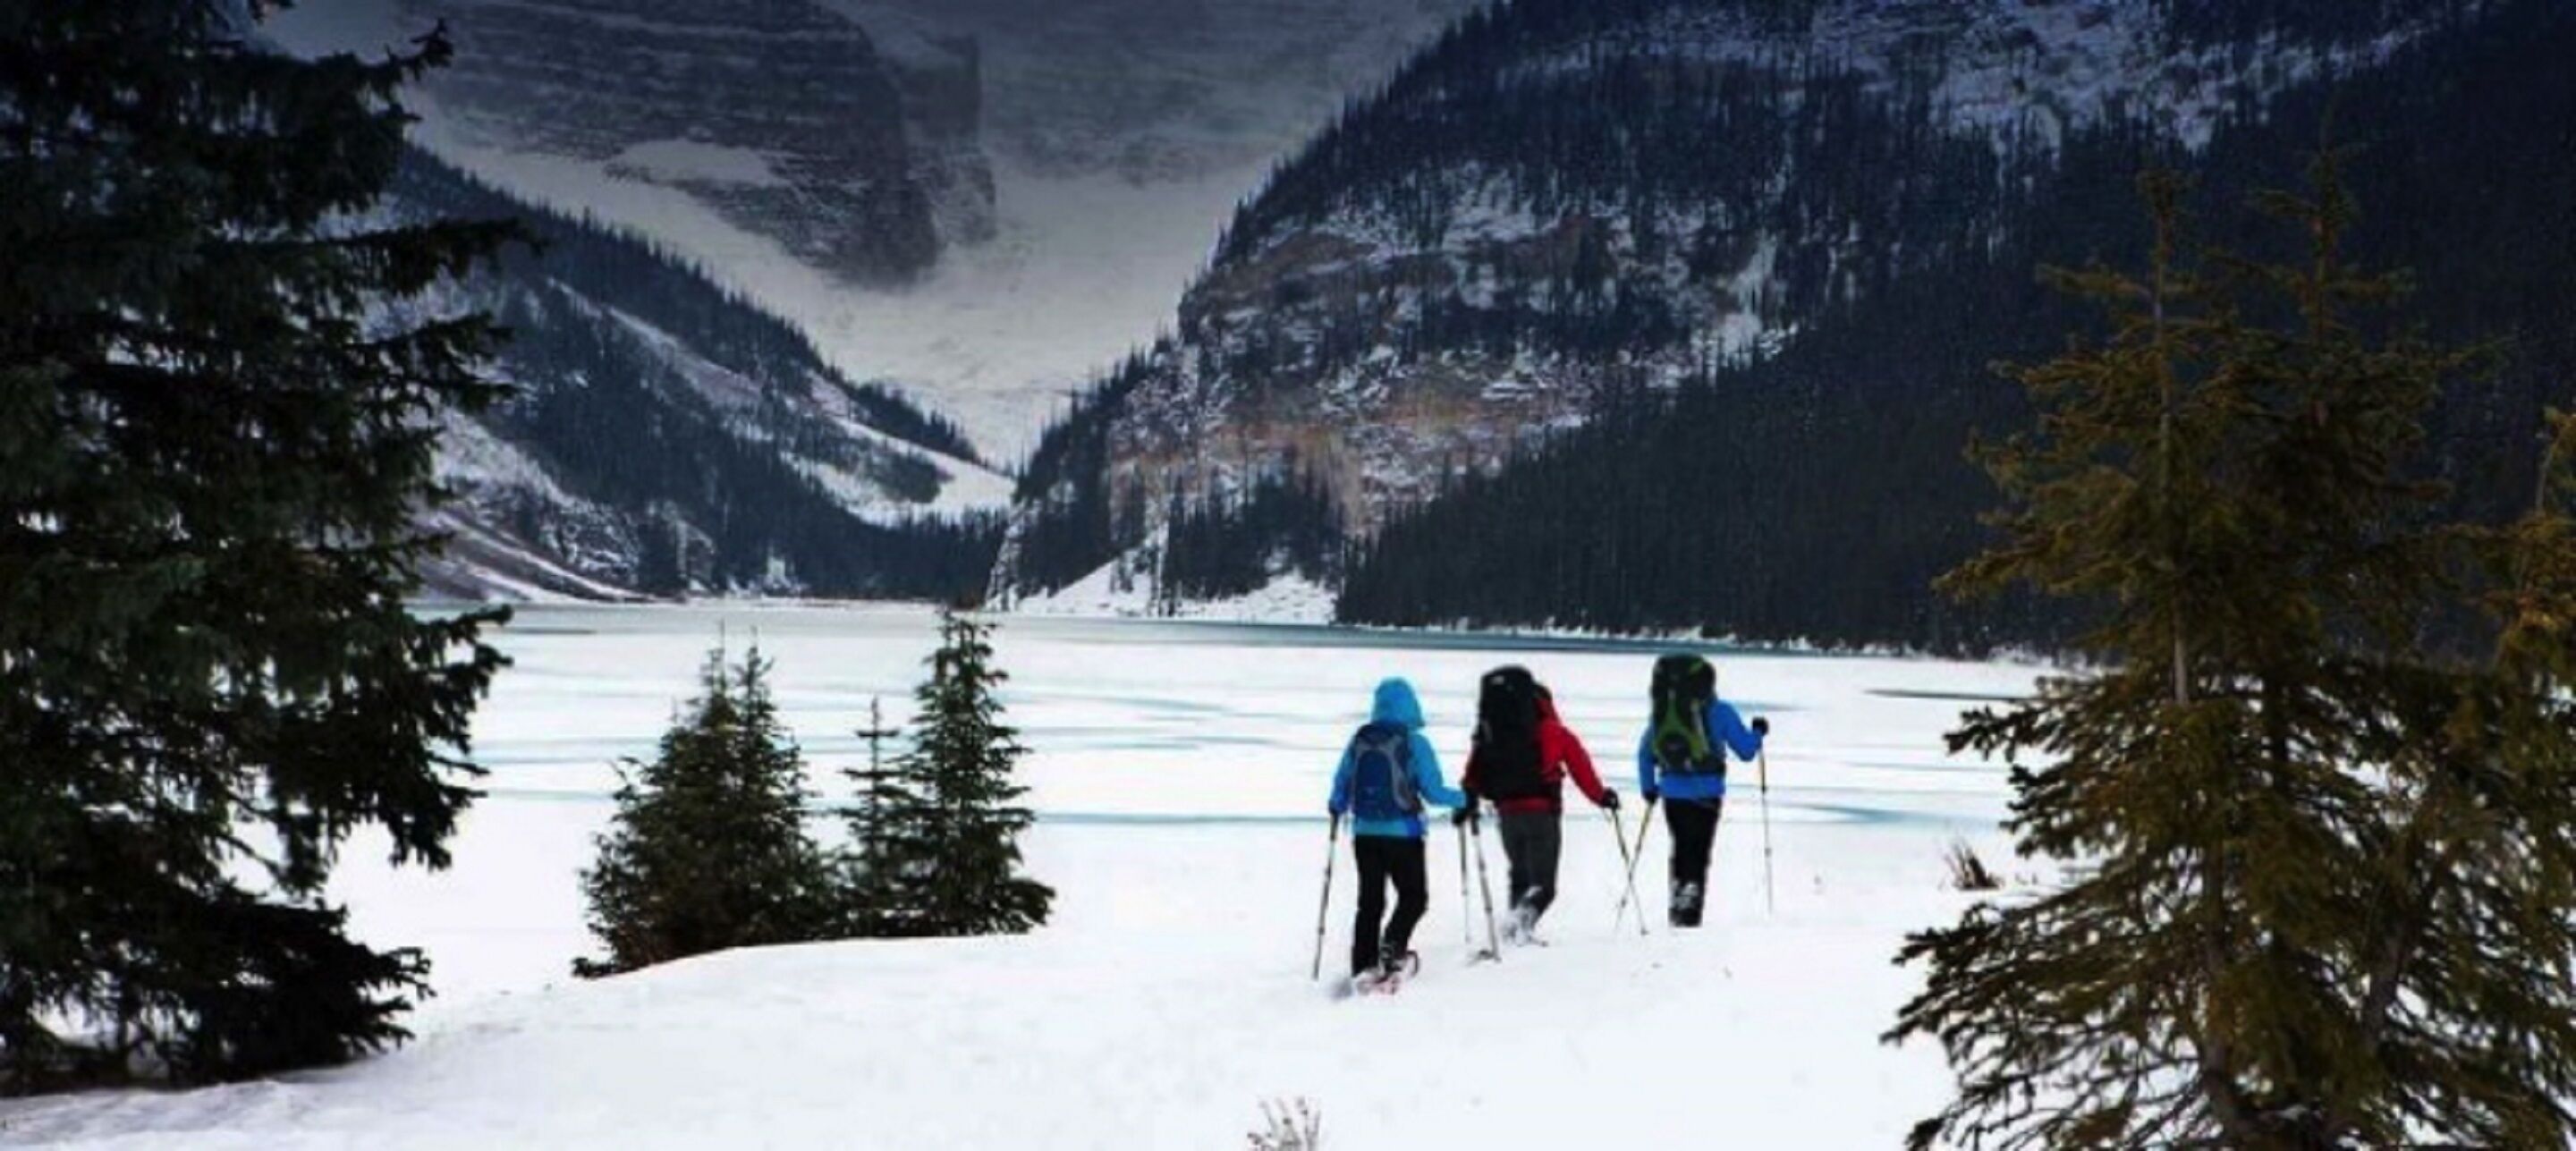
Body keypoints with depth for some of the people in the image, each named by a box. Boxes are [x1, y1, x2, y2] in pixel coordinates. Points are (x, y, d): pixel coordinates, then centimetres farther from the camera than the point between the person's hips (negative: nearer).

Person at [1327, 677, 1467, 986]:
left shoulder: (1359, 740, 3)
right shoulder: (1414, 743, -9)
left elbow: (1341, 785, 11)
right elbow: (1433, 790, -10)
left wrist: (1338, 808, 32)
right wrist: (1463, 799, 9)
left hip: (1364, 833, 4)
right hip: (1402, 834, -4)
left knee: (1370, 902, 11)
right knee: (1414, 897, 9)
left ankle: (1363, 966, 4)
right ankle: (1392, 945, -14)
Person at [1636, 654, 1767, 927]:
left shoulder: (1661, 710, 6)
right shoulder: (1719, 711, -5)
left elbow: (1645, 753, 13)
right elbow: (1746, 750, -1)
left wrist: (1648, 788, 23)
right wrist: (1758, 733, 19)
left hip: (1672, 791, 4)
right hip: (1706, 793, -4)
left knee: (1681, 849, 18)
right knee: (1699, 852, 0)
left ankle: (1678, 907, 20)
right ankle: (1690, 908, -9)